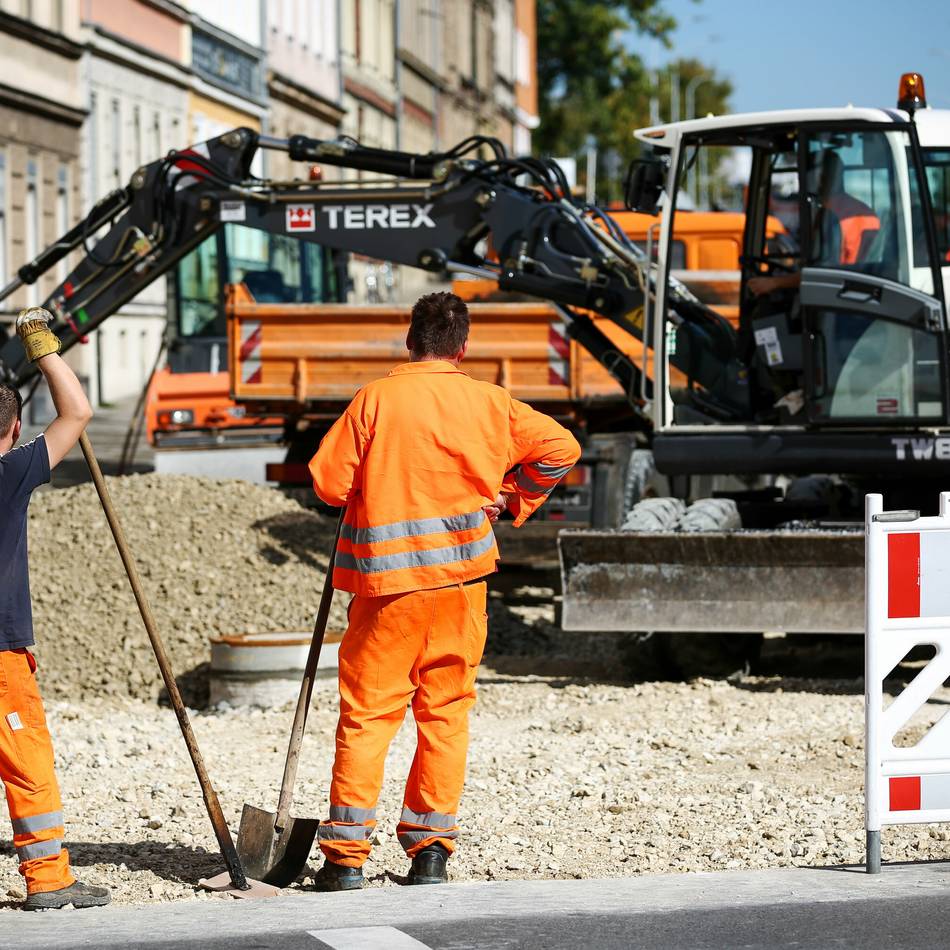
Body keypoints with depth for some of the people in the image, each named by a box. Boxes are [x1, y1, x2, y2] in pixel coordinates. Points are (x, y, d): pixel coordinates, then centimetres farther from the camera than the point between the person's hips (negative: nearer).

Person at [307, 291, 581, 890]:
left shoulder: (376, 399, -5)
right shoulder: (490, 403, 2)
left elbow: (329, 484, -6)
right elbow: (560, 448, 7)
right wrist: (513, 500, 16)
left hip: (389, 579, -2)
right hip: (461, 576, 2)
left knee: (367, 713, 2)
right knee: (446, 711, 10)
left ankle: (347, 855, -1)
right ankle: (431, 849, 9)